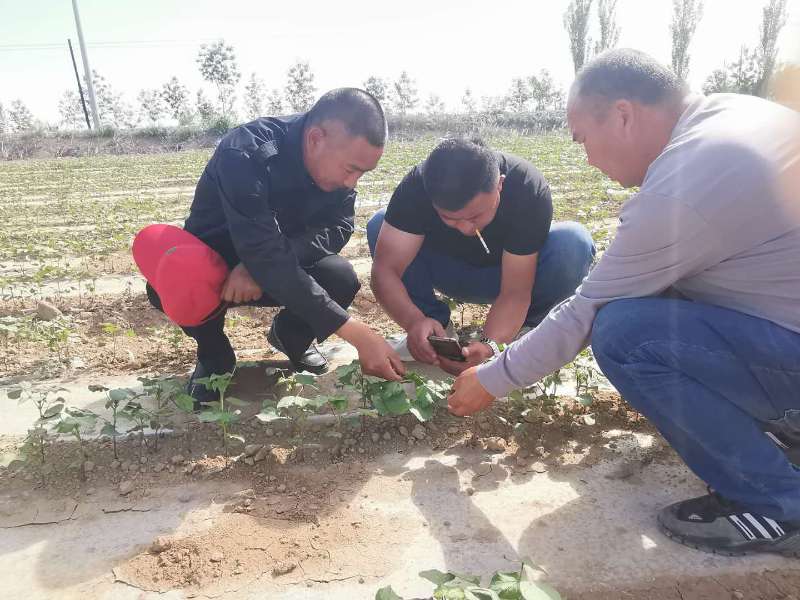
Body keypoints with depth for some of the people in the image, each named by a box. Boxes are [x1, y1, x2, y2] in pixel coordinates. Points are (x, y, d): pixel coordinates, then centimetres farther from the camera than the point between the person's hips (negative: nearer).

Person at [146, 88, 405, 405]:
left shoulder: (341, 156, -17)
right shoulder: (244, 155, -35)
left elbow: (338, 227, -15)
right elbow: (264, 254, -42)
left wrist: (263, 263, -34)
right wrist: (357, 333, -46)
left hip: (284, 264, 4)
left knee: (341, 281, -26)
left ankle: (291, 336, 8)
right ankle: (213, 353, -2)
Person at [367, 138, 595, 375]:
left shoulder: (530, 190, -33)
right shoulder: (417, 185, -29)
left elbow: (514, 291, -32)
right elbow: (385, 268, -32)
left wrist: (488, 345, -49)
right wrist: (414, 321, -51)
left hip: (514, 272, -1)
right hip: (450, 271, 1)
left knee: (574, 243, -33)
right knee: (380, 226, -25)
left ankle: (528, 326, -6)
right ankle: (434, 324, -10)